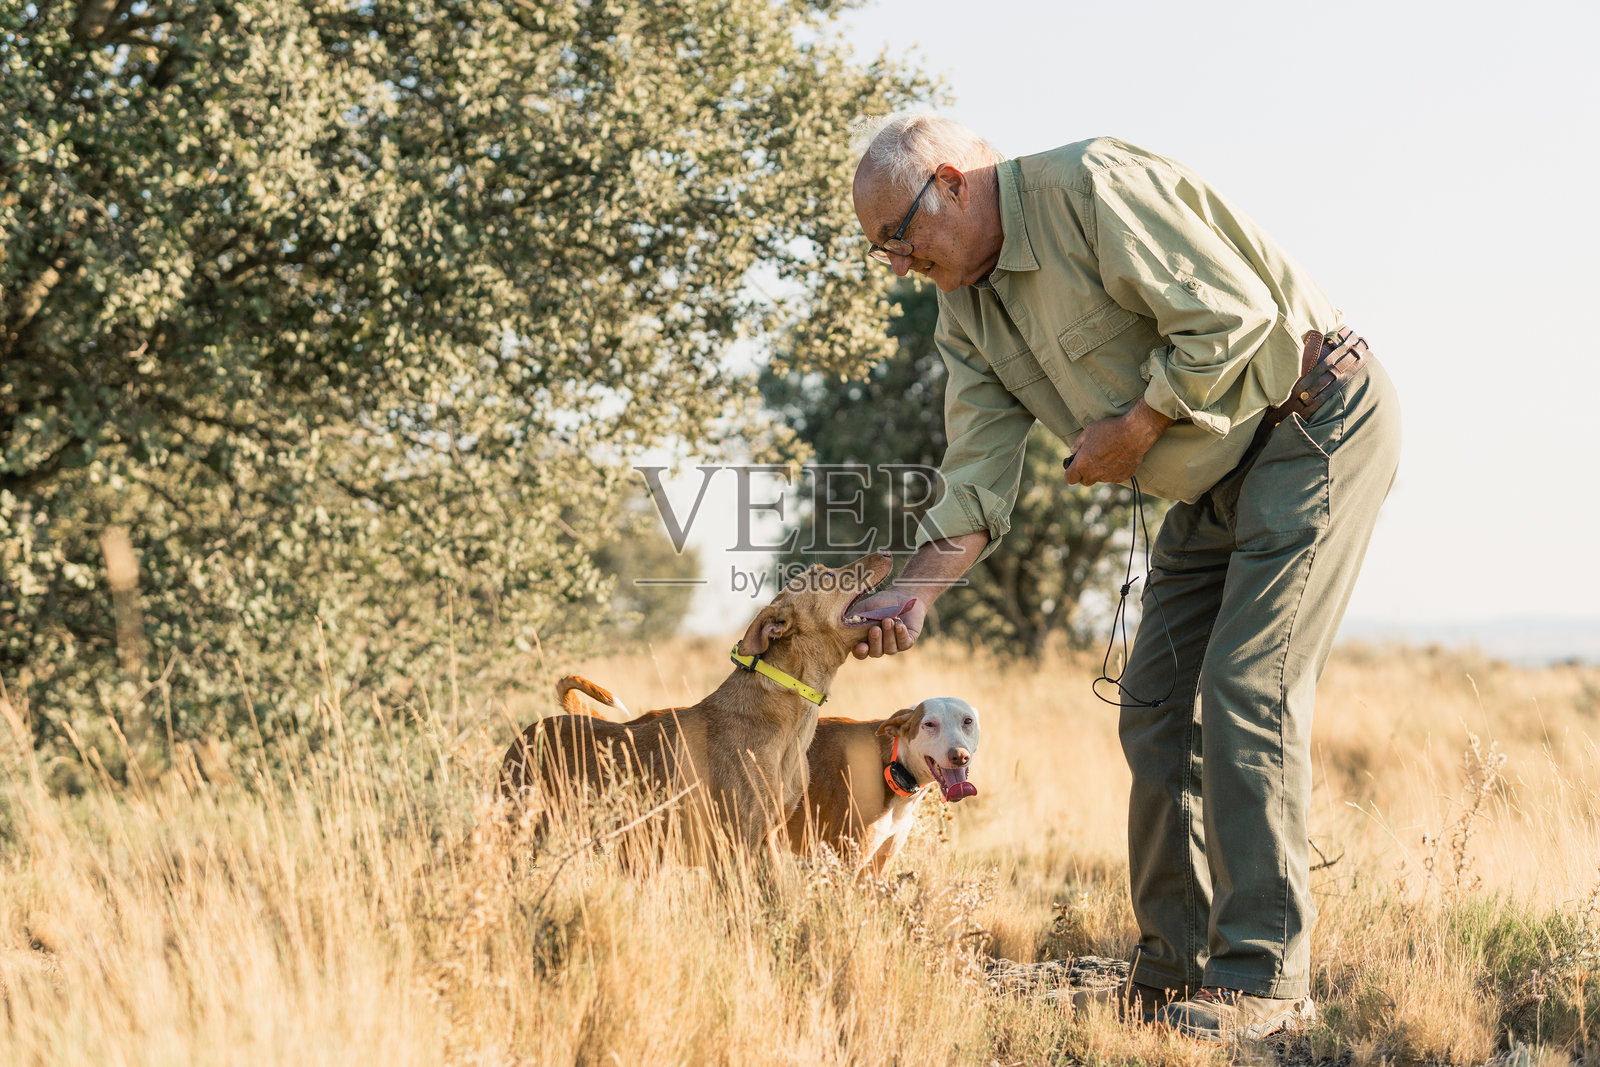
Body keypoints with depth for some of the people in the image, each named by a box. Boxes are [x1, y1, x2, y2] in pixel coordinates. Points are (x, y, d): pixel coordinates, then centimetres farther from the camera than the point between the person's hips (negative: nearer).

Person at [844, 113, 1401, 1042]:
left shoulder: (1091, 188, -21)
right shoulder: (967, 308, 6)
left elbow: (1235, 314, -25)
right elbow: (978, 478, 2)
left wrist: (1134, 429, -17)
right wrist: (911, 595, -12)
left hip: (1319, 424, -9)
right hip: (1217, 476, 9)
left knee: (1247, 689, -16)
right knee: (1156, 705, 5)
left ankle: (1264, 976, -11)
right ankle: (1175, 965, 14)